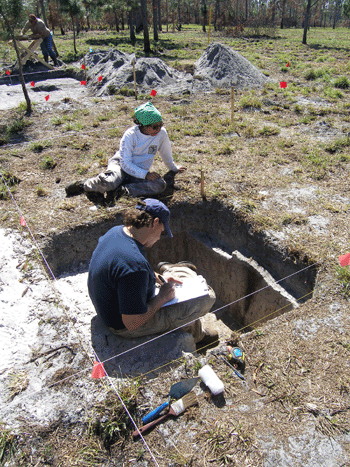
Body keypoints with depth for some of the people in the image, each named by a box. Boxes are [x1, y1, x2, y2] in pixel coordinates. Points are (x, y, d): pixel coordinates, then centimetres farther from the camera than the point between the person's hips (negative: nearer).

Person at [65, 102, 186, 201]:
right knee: (108, 182, -38)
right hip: (121, 165, -3)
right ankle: (83, 185, -7)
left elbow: (166, 153, 14)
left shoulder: (162, 133, -6)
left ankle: (122, 190, -28)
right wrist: (145, 174, -26)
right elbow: (125, 163, -18)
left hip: (141, 172, 4)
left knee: (160, 185, -28)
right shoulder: (130, 135, -16)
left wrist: (173, 168, 29)